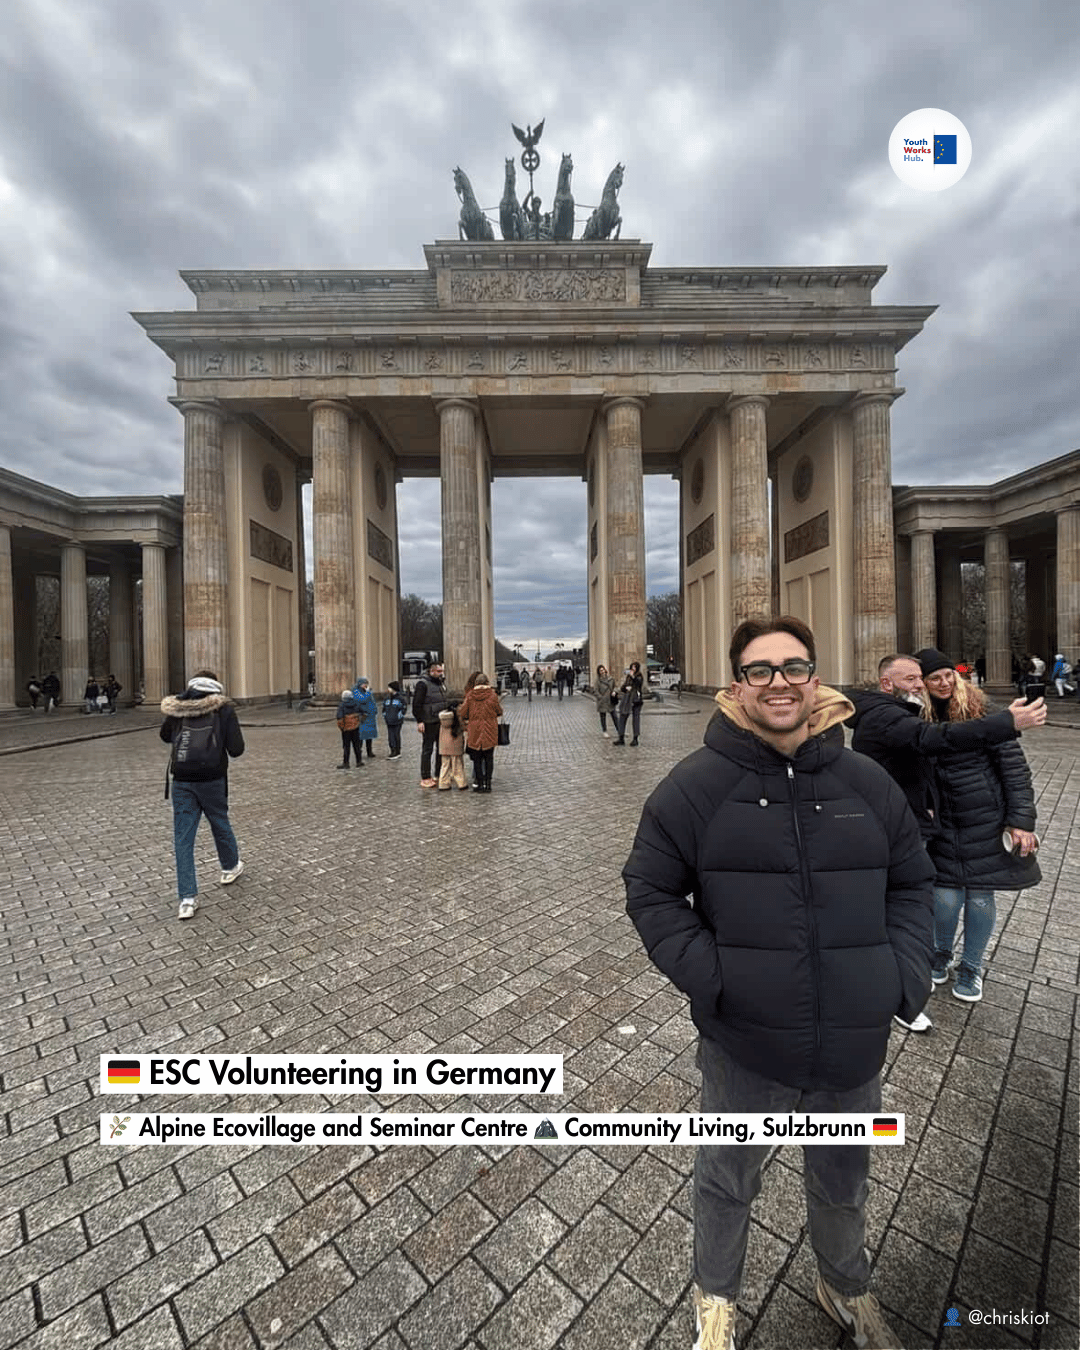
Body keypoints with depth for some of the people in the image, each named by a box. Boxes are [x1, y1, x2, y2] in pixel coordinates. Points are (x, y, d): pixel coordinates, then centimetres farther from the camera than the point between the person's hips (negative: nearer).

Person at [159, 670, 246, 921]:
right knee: (220, 823, 20)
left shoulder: (177, 707, 3)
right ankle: (231, 866, 42)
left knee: (182, 837, 7)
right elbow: (236, 750, -8)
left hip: (181, 780, 2)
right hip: (212, 779, -2)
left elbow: (165, 736, 22)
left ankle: (188, 898, 7)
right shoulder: (224, 708, -5)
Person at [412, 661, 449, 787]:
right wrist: (419, 721, -18)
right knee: (427, 749, 0)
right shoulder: (423, 684, -10)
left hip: (442, 721, 8)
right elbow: (417, 704, -14)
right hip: (429, 723, -8)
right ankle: (425, 778, 7)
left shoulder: (441, 683, 15)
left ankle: (439, 776, 21)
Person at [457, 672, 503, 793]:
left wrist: (466, 728, 18)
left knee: (477, 758, 9)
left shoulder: (470, 696, -1)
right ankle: (488, 783, 8)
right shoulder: (492, 695, -4)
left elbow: (462, 714, 3)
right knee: (489, 758, 9)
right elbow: (499, 712, 6)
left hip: (474, 731, 1)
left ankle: (480, 784, 10)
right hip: (490, 731, 0)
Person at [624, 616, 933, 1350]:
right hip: (744, 1040, -2)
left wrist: (905, 974, -3)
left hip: (855, 1041, 3)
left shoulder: (867, 780, -4)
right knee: (727, 1181, 23)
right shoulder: (698, 782, -15)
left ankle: (848, 1288, 62)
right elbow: (650, 888, -9)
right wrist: (705, 975, -17)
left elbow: (912, 883, 8)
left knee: (844, 1183, 30)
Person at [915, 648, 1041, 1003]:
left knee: (980, 895, 9)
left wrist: (1021, 819, -12)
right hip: (944, 822, 1)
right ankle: (942, 952, 31)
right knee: (946, 895, 2)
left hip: (987, 819, -1)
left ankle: (971, 965, 32)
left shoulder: (978, 708, -10)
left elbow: (1013, 763, -9)